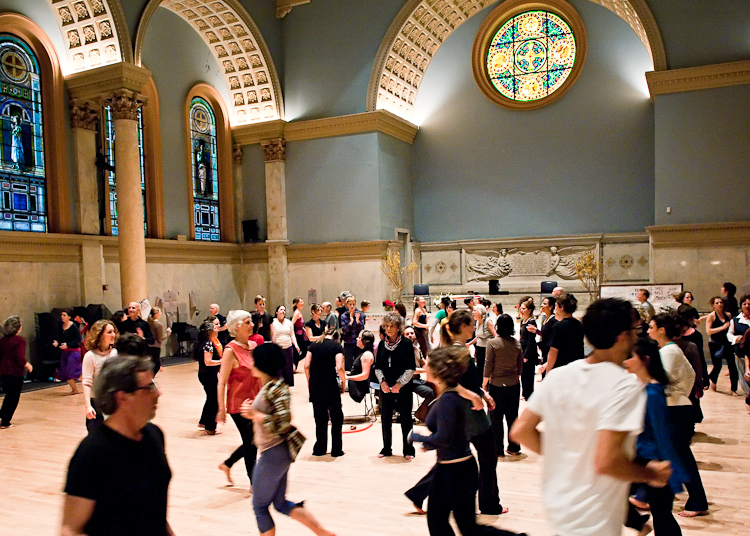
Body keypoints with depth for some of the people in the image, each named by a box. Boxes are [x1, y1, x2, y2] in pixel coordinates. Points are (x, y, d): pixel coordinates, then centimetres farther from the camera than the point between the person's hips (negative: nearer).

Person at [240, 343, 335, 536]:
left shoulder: (274, 389, -21)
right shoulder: (270, 386, 8)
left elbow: (282, 424, -27)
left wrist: (254, 414, -20)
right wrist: (254, 413, 5)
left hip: (274, 454, -10)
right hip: (277, 452, 10)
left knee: (259, 505, 9)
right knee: (281, 503, 18)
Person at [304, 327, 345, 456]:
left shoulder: (313, 345, 6)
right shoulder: (337, 346, -4)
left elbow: (306, 366, 0)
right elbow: (339, 368, -15)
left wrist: (309, 382, 10)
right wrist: (343, 382, -2)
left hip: (315, 384, 3)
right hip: (330, 385, -3)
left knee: (320, 417, 15)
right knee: (336, 417, 11)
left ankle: (320, 448, 21)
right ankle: (336, 450, 14)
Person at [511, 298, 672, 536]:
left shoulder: (557, 376, -2)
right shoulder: (625, 386, -20)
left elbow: (520, 431, -2)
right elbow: (606, 461, -27)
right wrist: (652, 474, -10)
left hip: (557, 504, 7)